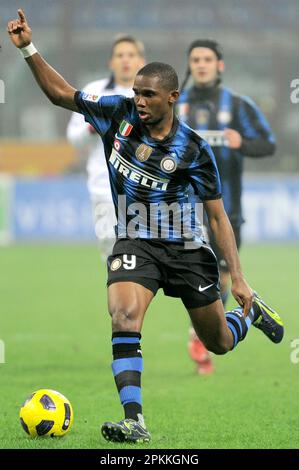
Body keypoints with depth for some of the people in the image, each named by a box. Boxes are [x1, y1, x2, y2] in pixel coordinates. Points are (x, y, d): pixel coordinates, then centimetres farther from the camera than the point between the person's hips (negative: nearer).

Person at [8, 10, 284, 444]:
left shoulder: (193, 149, -14)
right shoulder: (119, 114, -6)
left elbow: (218, 216, -9)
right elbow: (61, 93, 4)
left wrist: (238, 278, -14)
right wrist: (29, 49, -8)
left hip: (185, 247, -1)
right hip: (134, 243, 1)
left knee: (220, 343, 13)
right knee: (124, 316, -29)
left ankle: (250, 310, 50)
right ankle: (134, 421, -33)